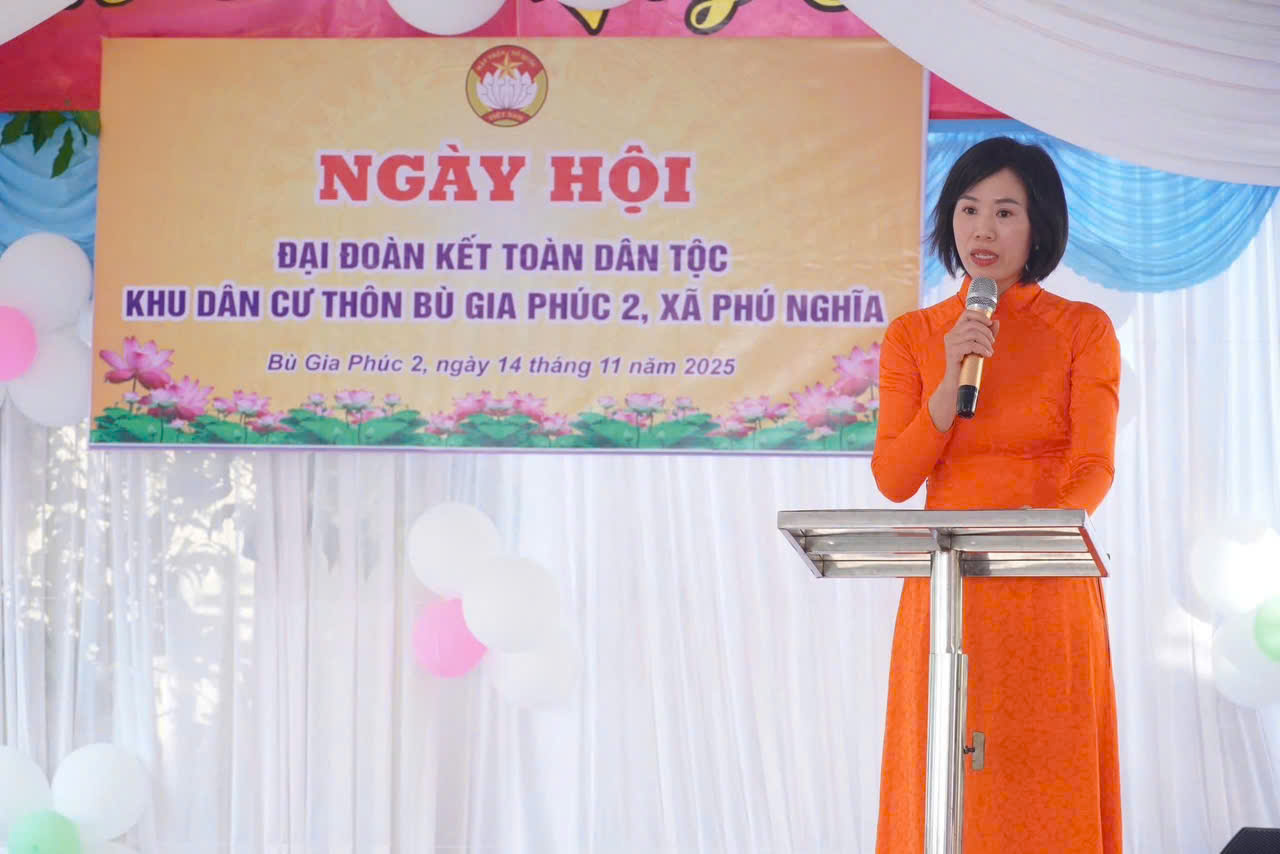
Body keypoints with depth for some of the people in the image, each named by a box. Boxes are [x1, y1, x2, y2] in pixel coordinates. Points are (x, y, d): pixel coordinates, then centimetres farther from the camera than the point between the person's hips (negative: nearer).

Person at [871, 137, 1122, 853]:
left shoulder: (1084, 330, 3)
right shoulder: (913, 337, 9)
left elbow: (1094, 468, -6)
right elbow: (893, 479, 1)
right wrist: (951, 381, -11)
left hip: (1050, 593, -2)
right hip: (946, 589, 2)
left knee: (1048, 791, -1)